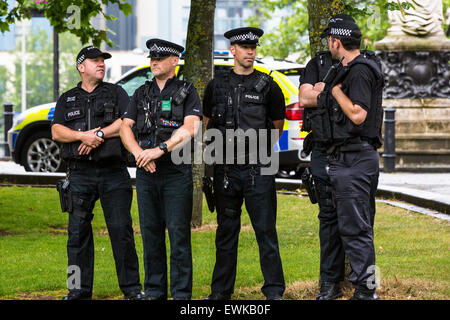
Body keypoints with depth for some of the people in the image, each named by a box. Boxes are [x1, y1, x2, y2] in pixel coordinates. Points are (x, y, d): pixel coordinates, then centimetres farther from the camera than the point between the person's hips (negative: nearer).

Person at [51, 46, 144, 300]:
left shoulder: (116, 93, 11)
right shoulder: (67, 100, 16)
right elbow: (57, 132, 3)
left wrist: (99, 134, -13)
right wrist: (83, 136, -14)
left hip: (113, 173, -2)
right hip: (80, 173, 2)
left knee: (121, 229, -5)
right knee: (78, 230, 1)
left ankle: (132, 287, 1)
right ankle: (80, 289, 8)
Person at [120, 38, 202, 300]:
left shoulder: (187, 92, 2)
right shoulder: (142, 94, 15)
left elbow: (190, 128, -12)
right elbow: (125, 127, 7)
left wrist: (160, 149, -20)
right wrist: (139, 153, -12)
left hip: (176, 172, -4)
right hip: (146, 173, 4)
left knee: (179, 234, -6)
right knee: (151, 233, 7)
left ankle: (182, 294, -2)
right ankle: (154, 292, 14)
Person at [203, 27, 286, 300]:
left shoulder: (267, 86, 2)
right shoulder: (217, 86, 8)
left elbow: (278, 126, 12)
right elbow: (207, 123, 19)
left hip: (258, 168, -3)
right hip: (226, 169, 3)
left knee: (266, 230, -3)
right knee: (226, 231, 9)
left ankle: (274, 290, 1)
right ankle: (221, 290, 15)